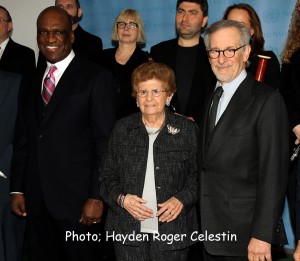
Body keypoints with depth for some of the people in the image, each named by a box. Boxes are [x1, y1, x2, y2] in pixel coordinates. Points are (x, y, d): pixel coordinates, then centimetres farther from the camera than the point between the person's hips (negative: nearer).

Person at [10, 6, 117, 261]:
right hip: (36, 201, 5)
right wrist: (17, 189, 9)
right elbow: (22, 139, 14)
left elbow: (106, 143, -8)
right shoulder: (30, 81, 13)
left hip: (77, 199, -5)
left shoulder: (97, 78, -5)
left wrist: (97, 197, -12)